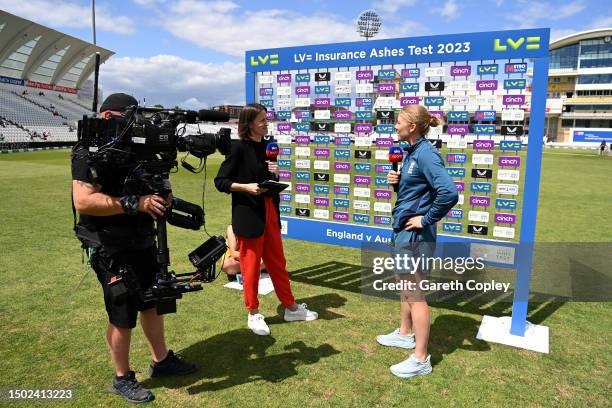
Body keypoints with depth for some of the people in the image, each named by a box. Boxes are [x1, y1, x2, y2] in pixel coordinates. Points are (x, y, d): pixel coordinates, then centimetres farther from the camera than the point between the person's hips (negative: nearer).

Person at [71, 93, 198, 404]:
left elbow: (146, 188, 18)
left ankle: (161, 360, 36)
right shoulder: (90, 151, -14)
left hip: (143, 243, 8)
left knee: (153, 303, 18)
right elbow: (83, 201, -25)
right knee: (122, 317, 5)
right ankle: (122, 379, 26)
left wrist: (160, 193, -5)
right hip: (111, 251, -8)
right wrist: (135, 204, -29)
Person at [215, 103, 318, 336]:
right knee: (251, 264, 5)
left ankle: (291, 308, 27)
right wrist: (246, 187, -22)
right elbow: (220, 181, -10)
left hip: (269, 210, 7)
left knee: (277, 261, 15)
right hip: (248, 214, -7)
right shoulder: (239, 148, -10)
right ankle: (253, 315, 21)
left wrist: (275, 173, -3)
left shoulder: (266, 146, 9)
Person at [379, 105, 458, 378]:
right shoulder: (411, 152, 9)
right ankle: (405, 334, 43)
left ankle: (421, 359, 14)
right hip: (402, 229, 10)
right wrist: (396, 181, 0)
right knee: (404, 286, 23)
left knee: (414, 294, 0)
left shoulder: (426, 154, -20)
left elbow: (449, 193, -31)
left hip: (415, 234, -10)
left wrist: (427, 219, -21)